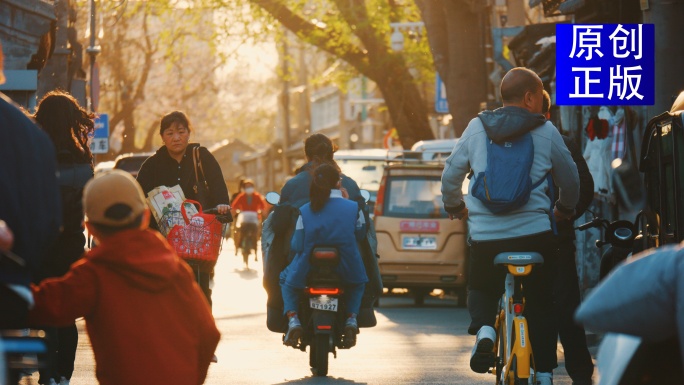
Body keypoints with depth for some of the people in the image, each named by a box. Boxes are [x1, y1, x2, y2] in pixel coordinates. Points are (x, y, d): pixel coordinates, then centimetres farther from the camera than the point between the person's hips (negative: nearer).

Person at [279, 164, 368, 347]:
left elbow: (297, 245, -5)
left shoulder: (304, 211, -6)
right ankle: (352, 317, 8)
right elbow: (360, 234, 8)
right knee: (358, 282, 35)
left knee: (286, 279, 31)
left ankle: (292, 317, 7)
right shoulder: (353, 208, -6)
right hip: (345, 269, 0)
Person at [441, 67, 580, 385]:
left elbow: (450, 174, 9)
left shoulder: (476, 127, 5)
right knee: (541, 305, 13)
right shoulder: (546, 132, 1)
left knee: (481, 289, 25)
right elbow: (571, 180, 10)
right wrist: (564, 209, 30)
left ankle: (483, 329, -4)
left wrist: (455, 207, 28)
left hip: (484, 236, 1)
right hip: (535, 233, -1)